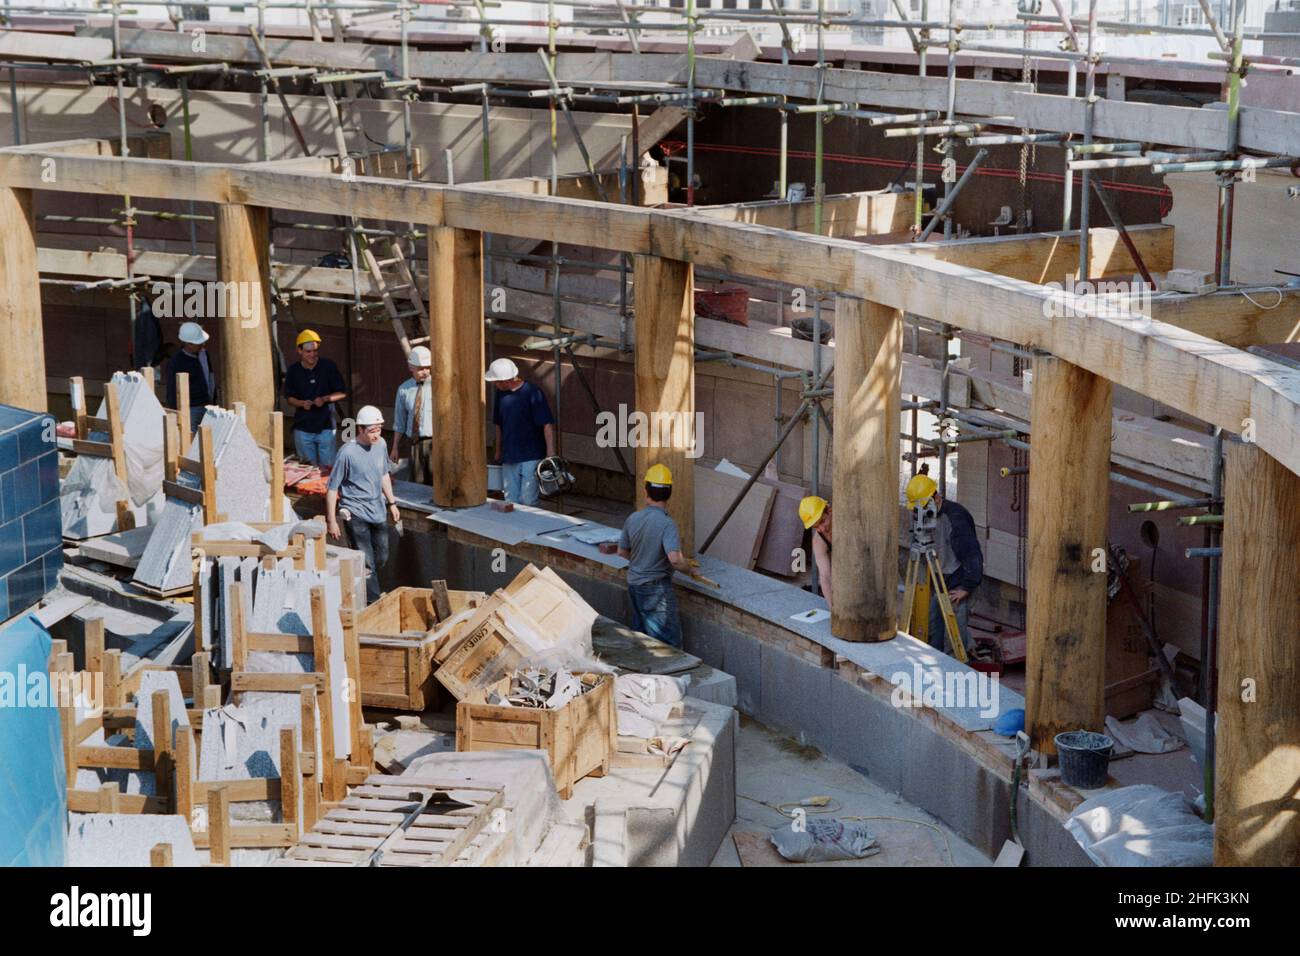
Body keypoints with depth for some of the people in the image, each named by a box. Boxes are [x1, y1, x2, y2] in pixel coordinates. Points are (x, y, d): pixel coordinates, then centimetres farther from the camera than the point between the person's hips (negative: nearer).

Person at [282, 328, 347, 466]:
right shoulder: (293, 371, 1)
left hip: (325, 426, -1)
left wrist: (325, 399, -17)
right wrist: (302, 403, -13)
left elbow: (342, 393, 0)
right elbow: (289, 398, 8)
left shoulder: (328, 367, -4)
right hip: (303, 428, 1)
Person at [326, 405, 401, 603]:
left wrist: (392, 503, 19)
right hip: (356, 514, -7)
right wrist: (331, 521, -12)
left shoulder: (380, 445, 0)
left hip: (378, 511, 7)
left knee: (381, 559, 15)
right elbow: (332, 488, -13)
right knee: (367, 563, -4)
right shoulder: (347, 453, -19)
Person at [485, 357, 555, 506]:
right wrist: (498, 452, 22)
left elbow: (548, 424, -16)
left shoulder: (532, 393, -13)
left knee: (528, 502, -6)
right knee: (511, 502, 8)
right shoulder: (501, 394, 6)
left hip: (531, 458, -6)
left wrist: (550, 453, -21)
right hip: (509, 459, 6)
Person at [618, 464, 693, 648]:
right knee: (668, 642, -1)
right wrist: (689, 569, -13)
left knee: (640, 635, 18)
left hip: (634, 584, 7)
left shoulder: (632, 519, -2)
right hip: (657, 589, -7)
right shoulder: (666, 524, -22)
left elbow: (622, 552, 10)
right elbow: (675, 559, -33)